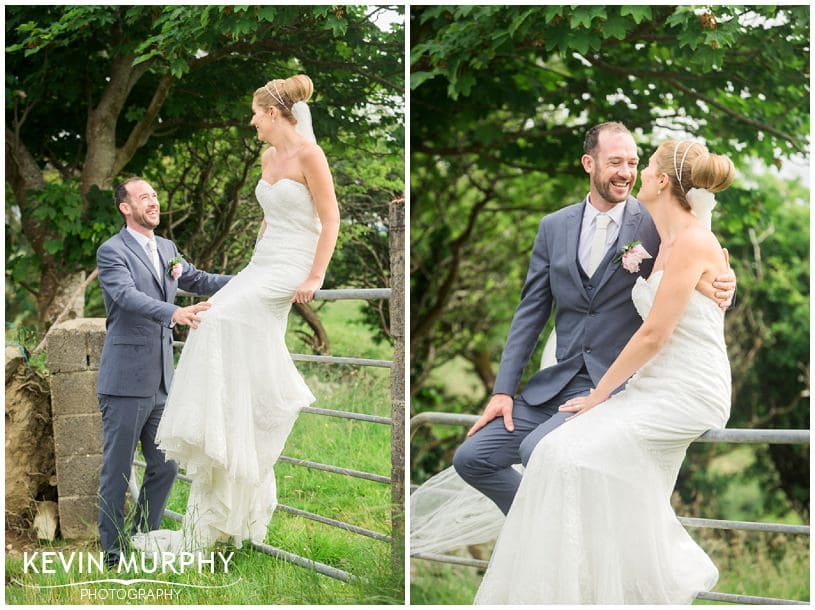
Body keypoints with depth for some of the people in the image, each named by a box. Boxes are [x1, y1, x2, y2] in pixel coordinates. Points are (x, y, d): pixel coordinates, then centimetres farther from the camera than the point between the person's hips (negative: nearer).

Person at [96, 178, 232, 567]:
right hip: (125, 381, -7)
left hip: (160, 382, 8)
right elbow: (128, 295, -24)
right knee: (117, 472, 1)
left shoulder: (166, 249, 15)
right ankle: (114, 557, 10)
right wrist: (174, 312, -39)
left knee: (165, 468, 12)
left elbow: (198, 281, 24)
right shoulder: (112, 251, -9)